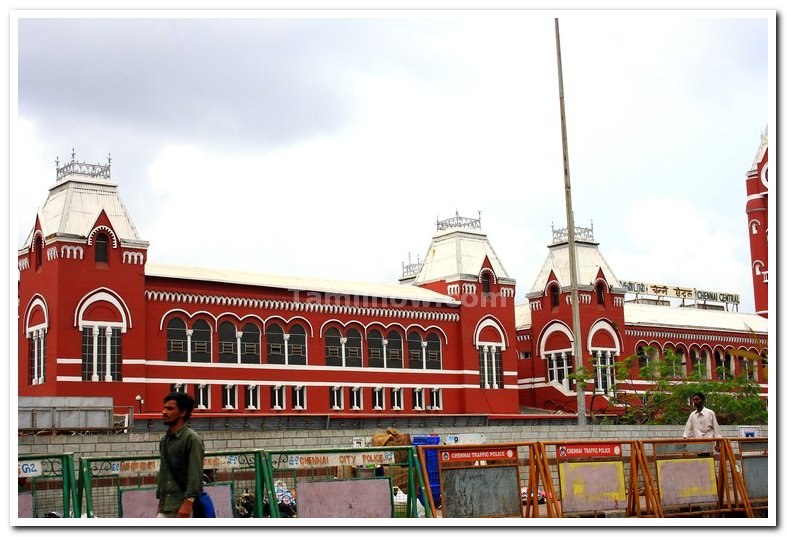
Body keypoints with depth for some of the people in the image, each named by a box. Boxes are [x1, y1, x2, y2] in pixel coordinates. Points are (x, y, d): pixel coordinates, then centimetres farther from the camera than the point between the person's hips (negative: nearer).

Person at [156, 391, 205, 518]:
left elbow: (195, 475, -16)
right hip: (165, 508, 7)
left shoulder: (192, 439, -9)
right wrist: (160, 502, 18)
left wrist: (188, 503, -24)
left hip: (183, 507, -7)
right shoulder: (164, 440, 15)